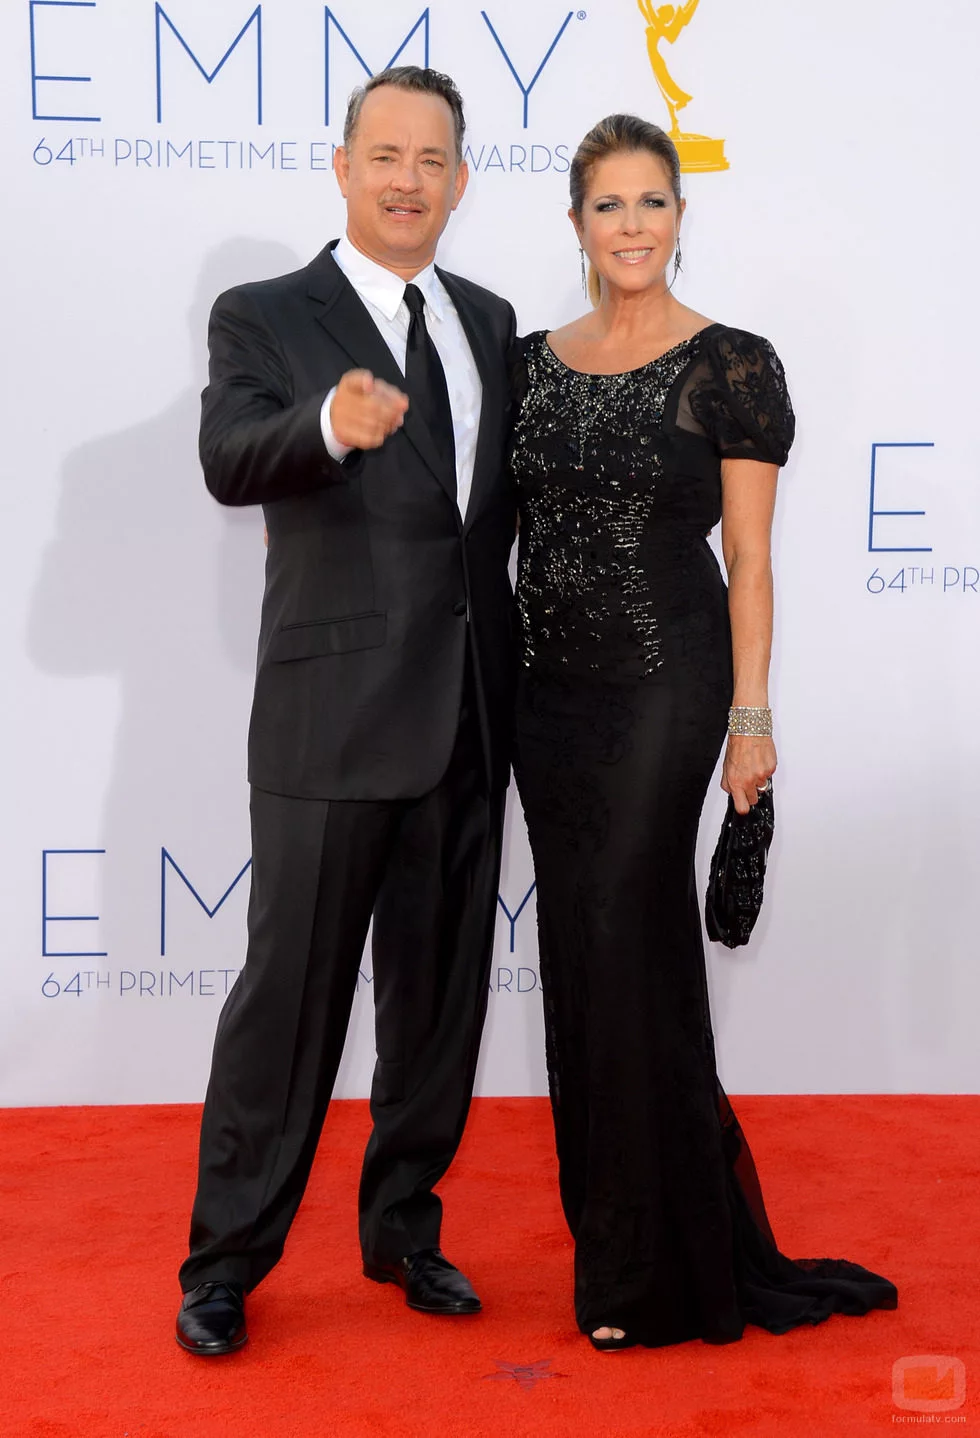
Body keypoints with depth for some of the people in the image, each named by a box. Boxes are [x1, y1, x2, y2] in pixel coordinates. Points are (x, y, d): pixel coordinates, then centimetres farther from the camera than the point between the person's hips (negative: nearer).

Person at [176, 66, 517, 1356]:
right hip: (333, 718, -5)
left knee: (441, 994, 14)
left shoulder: (491, 323, 13)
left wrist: (514, 673, 11)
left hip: (470, 717, 5)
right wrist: (329, 422, -42)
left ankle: (403, 1228, 31)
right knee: (291, 994, 1)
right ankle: (225, 1260, 17)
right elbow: (230, 462, -21)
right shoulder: (264, 319, -3)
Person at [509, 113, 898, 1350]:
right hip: (548, 689, 5)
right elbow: (516, 529, 14)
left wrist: (751, 717, -10)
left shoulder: (731, 365, -4)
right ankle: (616, 1227, 26)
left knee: (626, 955, -3)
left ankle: (659, 1269, 13)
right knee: (582, 958, 10)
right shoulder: (534, 362, 9)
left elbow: (750, 560, -5)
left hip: (664, 685, -5)